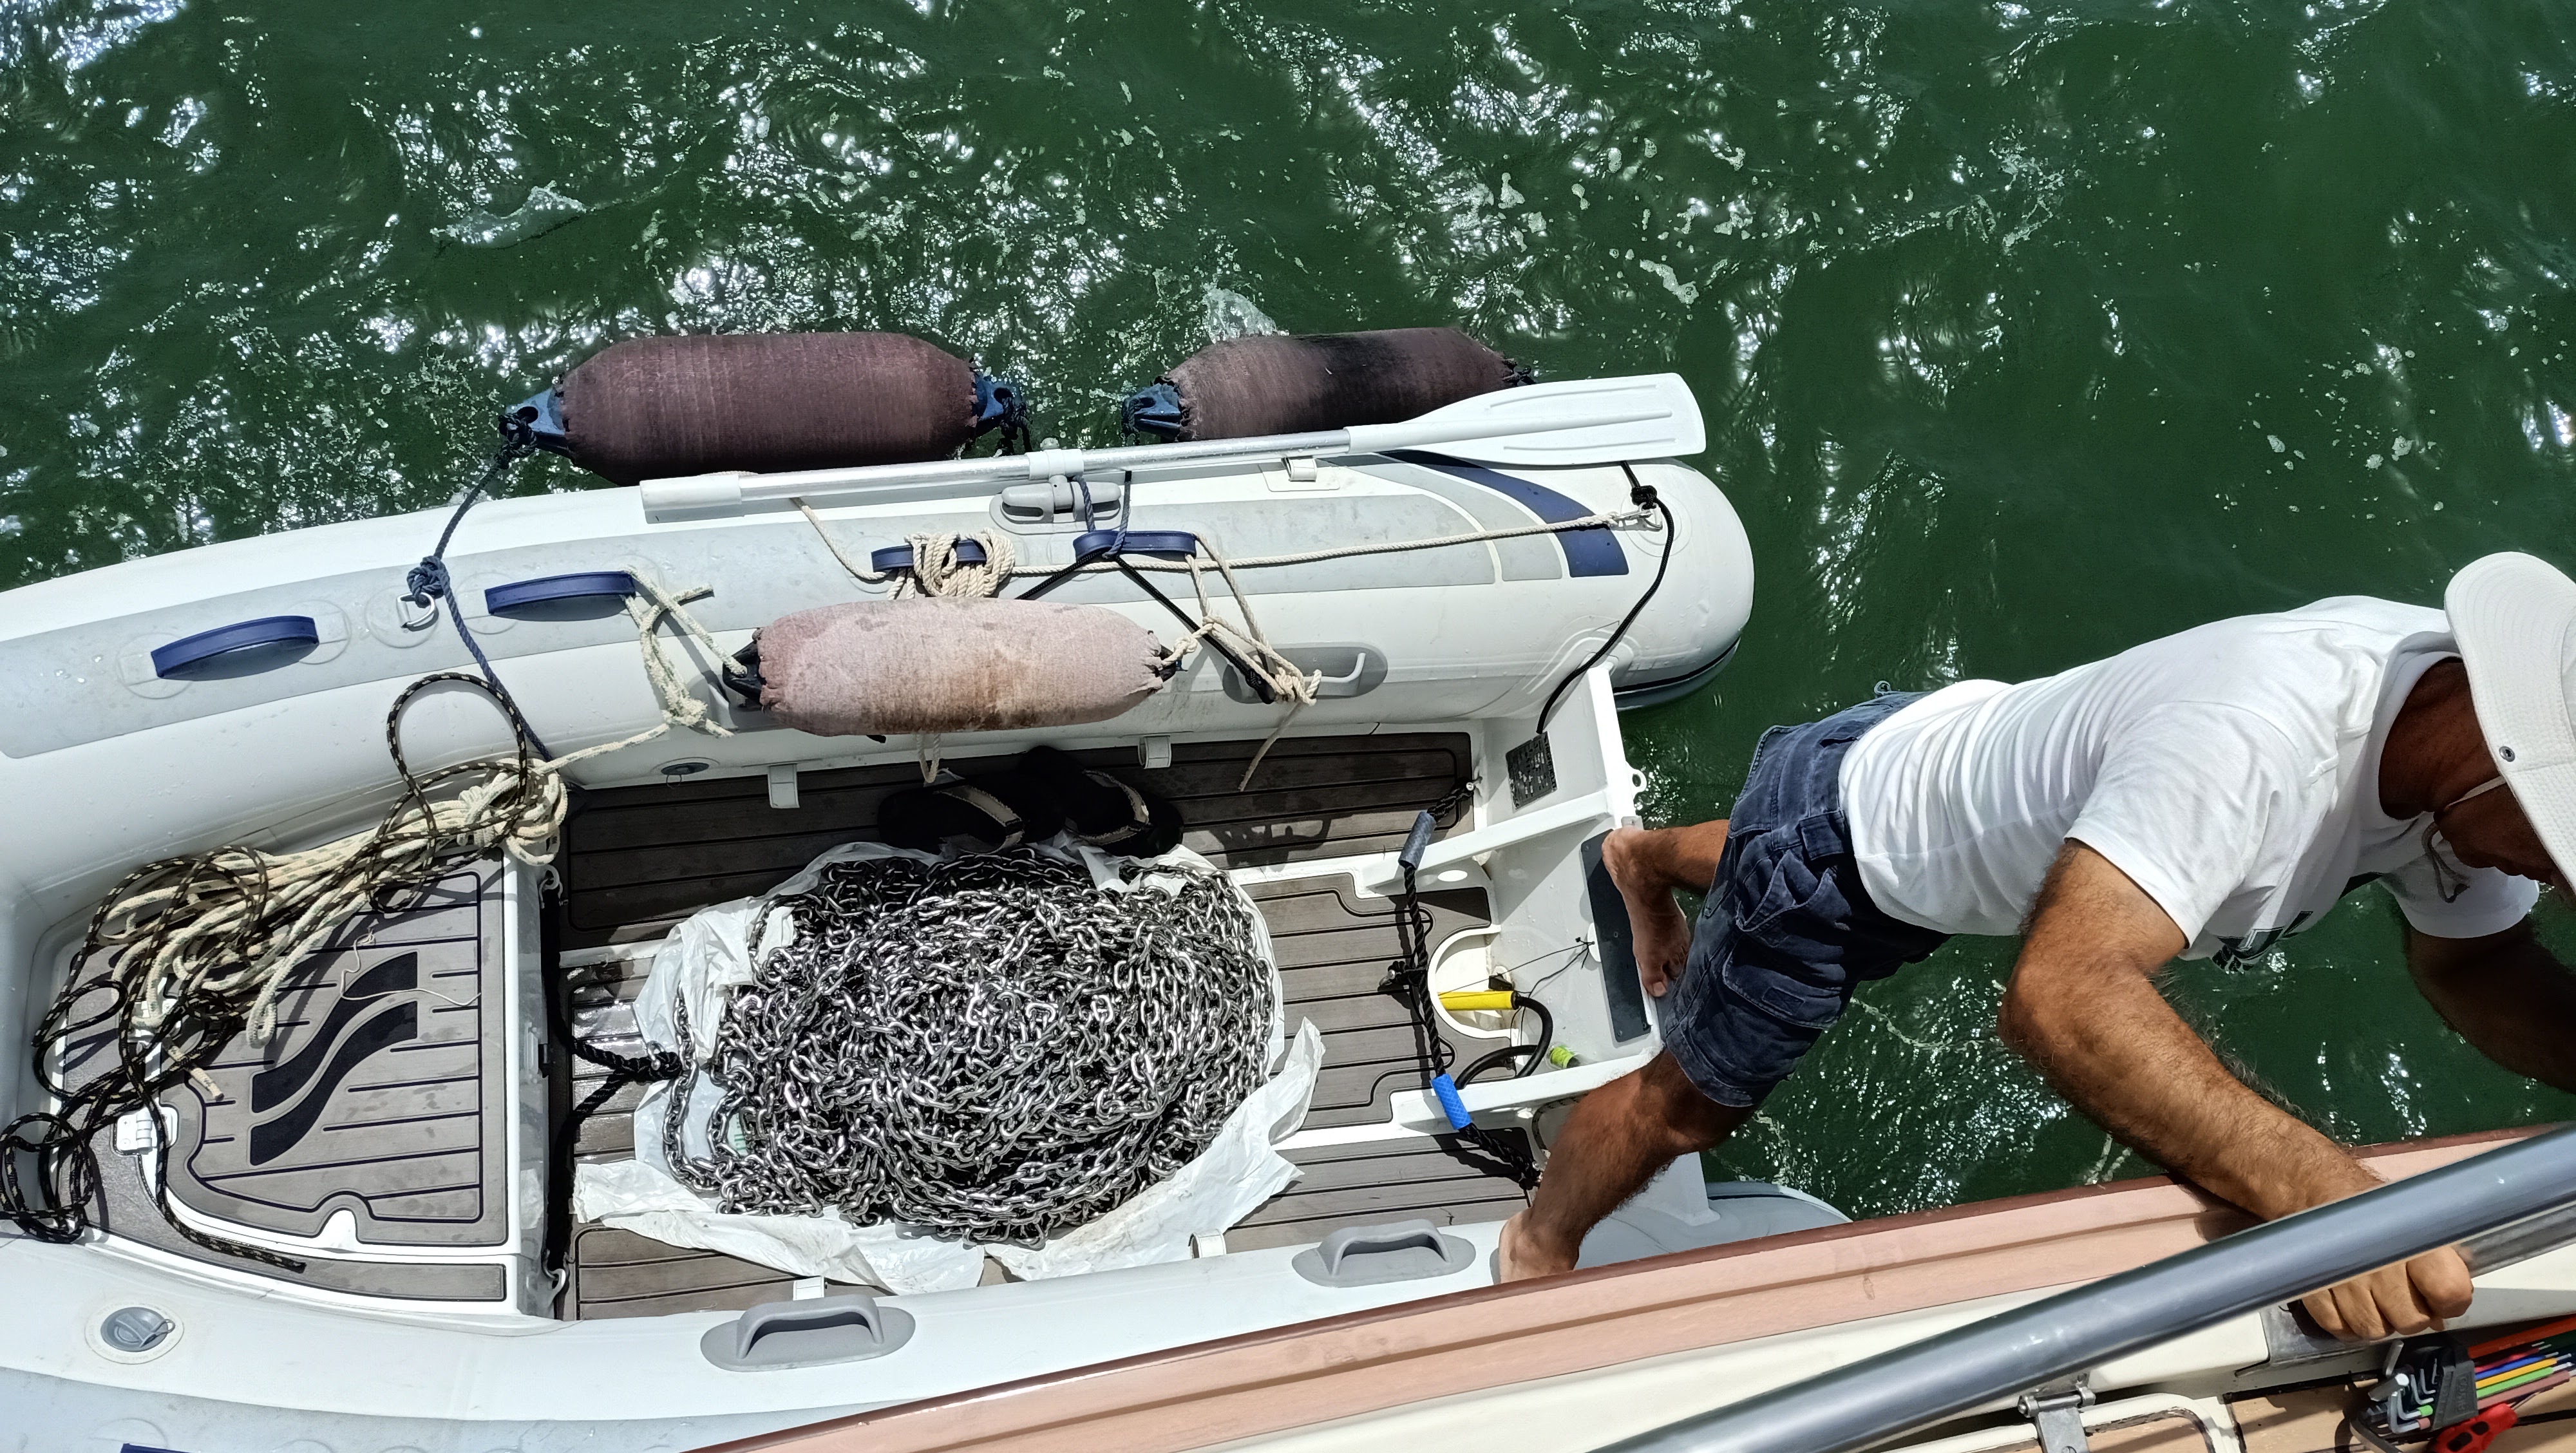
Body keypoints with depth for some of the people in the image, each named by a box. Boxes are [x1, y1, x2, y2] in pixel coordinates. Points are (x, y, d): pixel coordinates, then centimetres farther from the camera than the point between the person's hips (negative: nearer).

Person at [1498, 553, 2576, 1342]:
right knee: (1696, 1099, 13)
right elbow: (2062, 999, -55)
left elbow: (2472, 963, -6)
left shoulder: (2468, 706, -19)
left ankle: (1645, 858, 69)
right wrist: (2310, 1187, -62)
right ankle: (1539, 1244, 41)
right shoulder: (2255, 745, -45)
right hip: (1836, 834, -7)